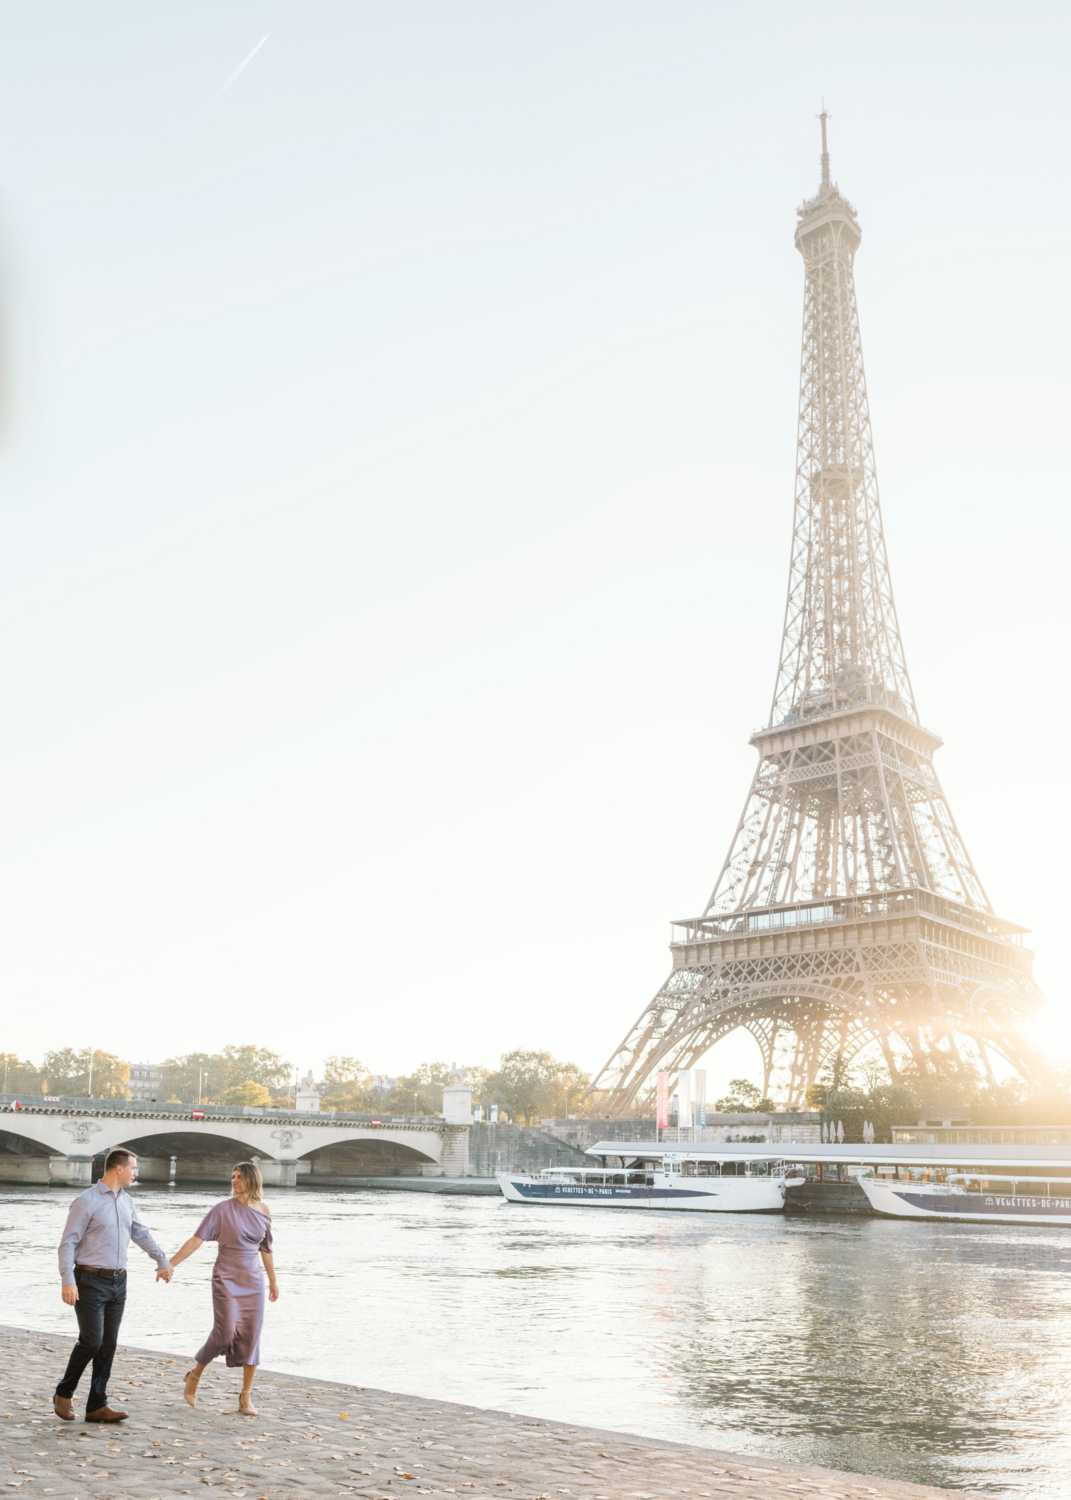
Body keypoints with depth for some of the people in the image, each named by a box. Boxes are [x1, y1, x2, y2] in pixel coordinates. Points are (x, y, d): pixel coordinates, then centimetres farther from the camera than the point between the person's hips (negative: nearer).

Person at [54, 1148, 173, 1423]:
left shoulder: (126, 1201, 10)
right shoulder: (86, 1201, -11)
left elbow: (141, 1234, 21)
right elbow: (68, 1242, -13)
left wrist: (163, 1261, 26)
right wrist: (67, 1281, -21)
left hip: (117, 1281, 7)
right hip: (90, 1281, -7)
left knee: (108, 1345, 6)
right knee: (91, 1340, -10)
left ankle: (97, 1406, 13)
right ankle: (64, 1393, 13)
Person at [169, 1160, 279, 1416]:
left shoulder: (263, 1210, 5)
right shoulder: (223, 1209, -6)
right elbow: (197, 1239, -9)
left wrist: (273, 1281, 20)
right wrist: (171, 1263, -16)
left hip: (252, 1280, 4)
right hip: (226, 1279, -4)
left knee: (251, 1337, 0)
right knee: (225, 1333, -10)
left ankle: (246, 1398, 9)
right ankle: (194, 1375, 17)